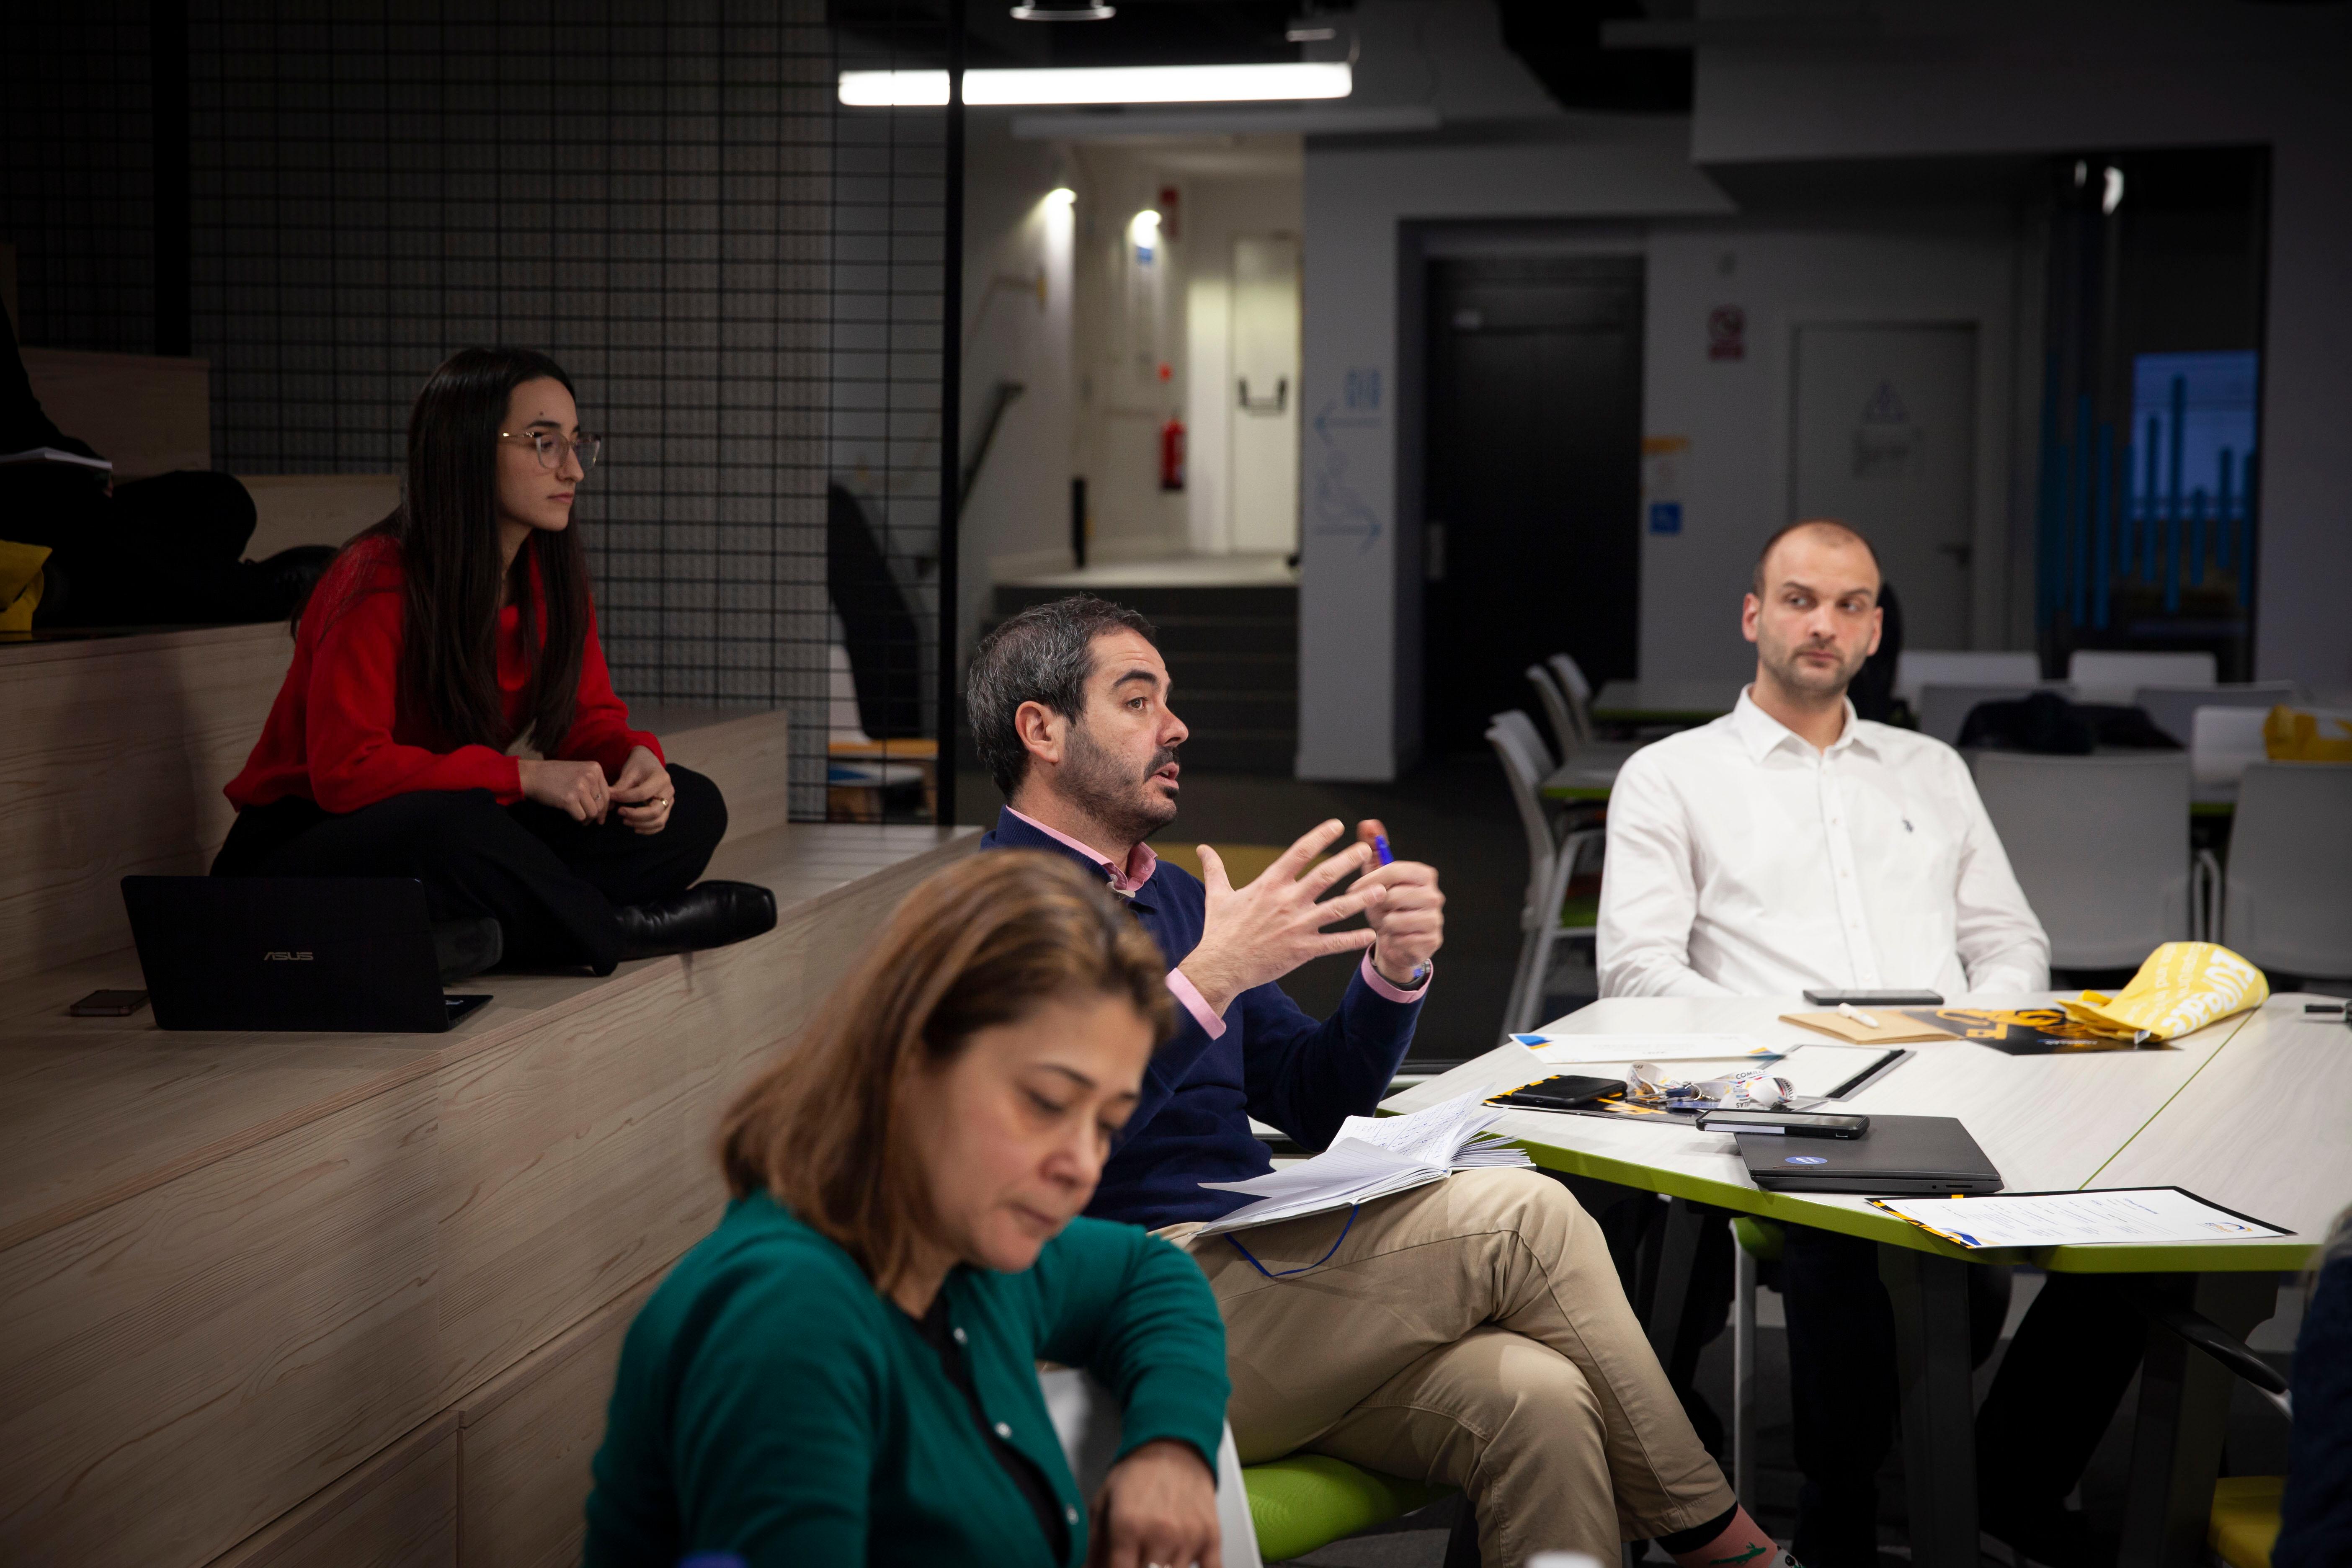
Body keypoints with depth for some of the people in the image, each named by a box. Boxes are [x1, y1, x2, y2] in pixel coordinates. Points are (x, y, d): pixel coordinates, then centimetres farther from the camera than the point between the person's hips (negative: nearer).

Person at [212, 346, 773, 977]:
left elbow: (589, 716, 8)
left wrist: (637, 758, -17)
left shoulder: (554, 576, 1)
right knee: (448, 826, -41)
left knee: (692, 806, -8)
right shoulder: (377, 583, -21)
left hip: (454, 831, 7)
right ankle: (615, 930, -17)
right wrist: (522, 776, -29)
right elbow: (346, 771, -25)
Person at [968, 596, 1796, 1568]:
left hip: (1257, 1279, 8)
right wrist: (1210, 977, -23)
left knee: (1534, 1399, -21)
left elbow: (1314, 1106, 21)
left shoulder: (1167, 897, 22)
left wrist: (1394, 969, 3)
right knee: (1522, 1216, -16)